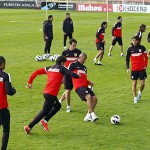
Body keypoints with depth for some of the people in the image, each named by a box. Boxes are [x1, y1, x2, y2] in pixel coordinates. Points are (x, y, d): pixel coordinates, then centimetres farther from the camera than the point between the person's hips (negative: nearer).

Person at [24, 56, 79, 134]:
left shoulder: (49, 68, 15)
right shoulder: (61, 68, -1)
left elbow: (36, 72, 12)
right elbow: (72, 74, -10)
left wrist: (30, 82, 18)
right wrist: (78, 75, 12)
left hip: (46, 92, 8)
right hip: (51, 94, -8)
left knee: (57, 106, 25)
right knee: (44, 112, 0)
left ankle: (45, 120, 16)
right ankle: (29, 127, 0)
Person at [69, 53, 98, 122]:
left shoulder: (84, 68, 26)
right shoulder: (73, 65, 4)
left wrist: (89, 82, 13)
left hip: (85, 86, 8)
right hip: (79, 86, -8)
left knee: (94, 98, -5)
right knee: (88, 96, -28)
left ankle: (88, 116, 2)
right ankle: (92, 114, -29)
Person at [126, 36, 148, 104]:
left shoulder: (142, 48, -3)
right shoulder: (130, 49, -2)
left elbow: (146, 57, 7)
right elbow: (127, 59, 5)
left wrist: (145, 65, -1)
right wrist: (127, 68, -4)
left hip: (142, 68, 0)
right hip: (134, 69, 0)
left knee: (142, 83, 0)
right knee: (134, 83, 0)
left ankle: (140, 93, 29)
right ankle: (135, 98, 9)